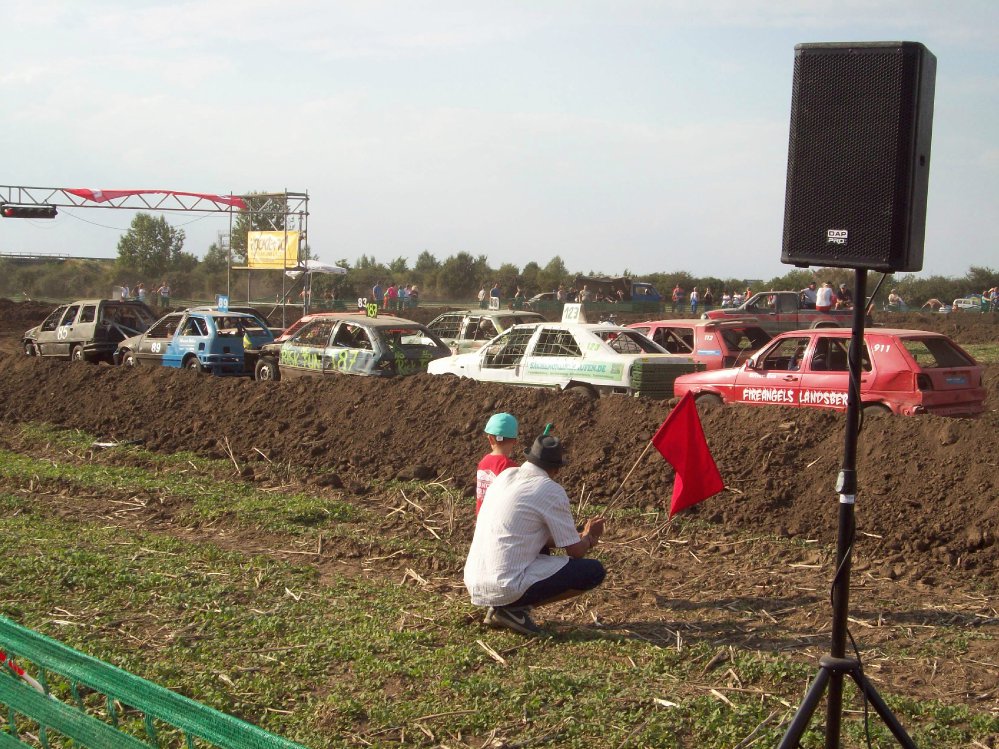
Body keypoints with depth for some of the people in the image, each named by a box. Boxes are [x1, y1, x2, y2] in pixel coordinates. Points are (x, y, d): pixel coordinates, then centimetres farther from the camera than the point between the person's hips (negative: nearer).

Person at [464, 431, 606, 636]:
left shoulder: (506, 475, 12)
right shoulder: (551, 491, -9)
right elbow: (576, 551, -2)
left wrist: (579, 536, 30)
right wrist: (590, 537, 21)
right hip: (507, 587, -8)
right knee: (594, 571, -1)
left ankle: (498, 608, 13)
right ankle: (515, 608, -3)